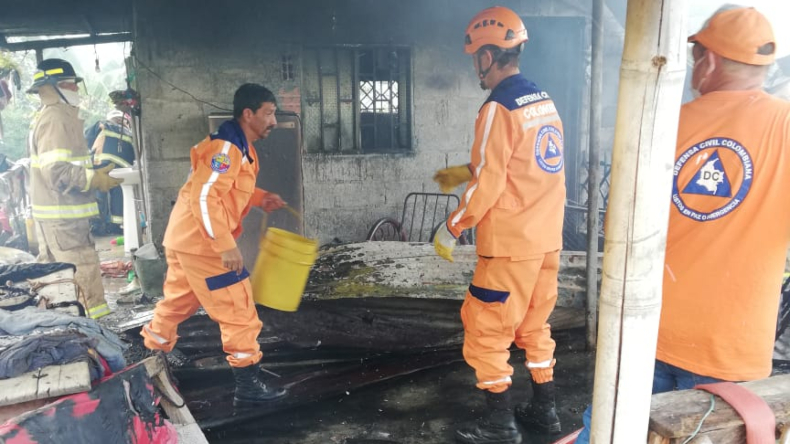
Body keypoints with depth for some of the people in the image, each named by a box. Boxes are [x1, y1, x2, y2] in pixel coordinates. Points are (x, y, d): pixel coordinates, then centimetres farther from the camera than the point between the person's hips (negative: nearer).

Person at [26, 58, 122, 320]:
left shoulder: (48, 117, 18)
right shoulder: (57, 118, -16)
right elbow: (58, 172, -24)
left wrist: (93, 176, 11)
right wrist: (95, 179, -18)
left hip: (53, 214, 11)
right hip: (63, 216, -11)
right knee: (85, 276, -8)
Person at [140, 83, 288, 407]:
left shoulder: (238, 146, 14)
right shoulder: (226, 147, -19)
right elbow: (204, 198, -25)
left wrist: (260, 198, 8)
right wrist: (227, 245, -26)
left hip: (186, 238, 10)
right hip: (203, 243, -10)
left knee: (176, 304, 23)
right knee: (239, 314, -3)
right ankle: (248, 387, 6)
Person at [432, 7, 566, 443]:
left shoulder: (499, 107, -16)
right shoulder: (544, 101, 10)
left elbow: (488, 184, -18)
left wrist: (451, 229, -7)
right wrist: (464, 171, 25)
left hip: (510, 244, -8)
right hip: (547, 239, 8)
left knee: (485, 329, 6)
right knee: (534, 325, 20)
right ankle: (544, 409, 32)